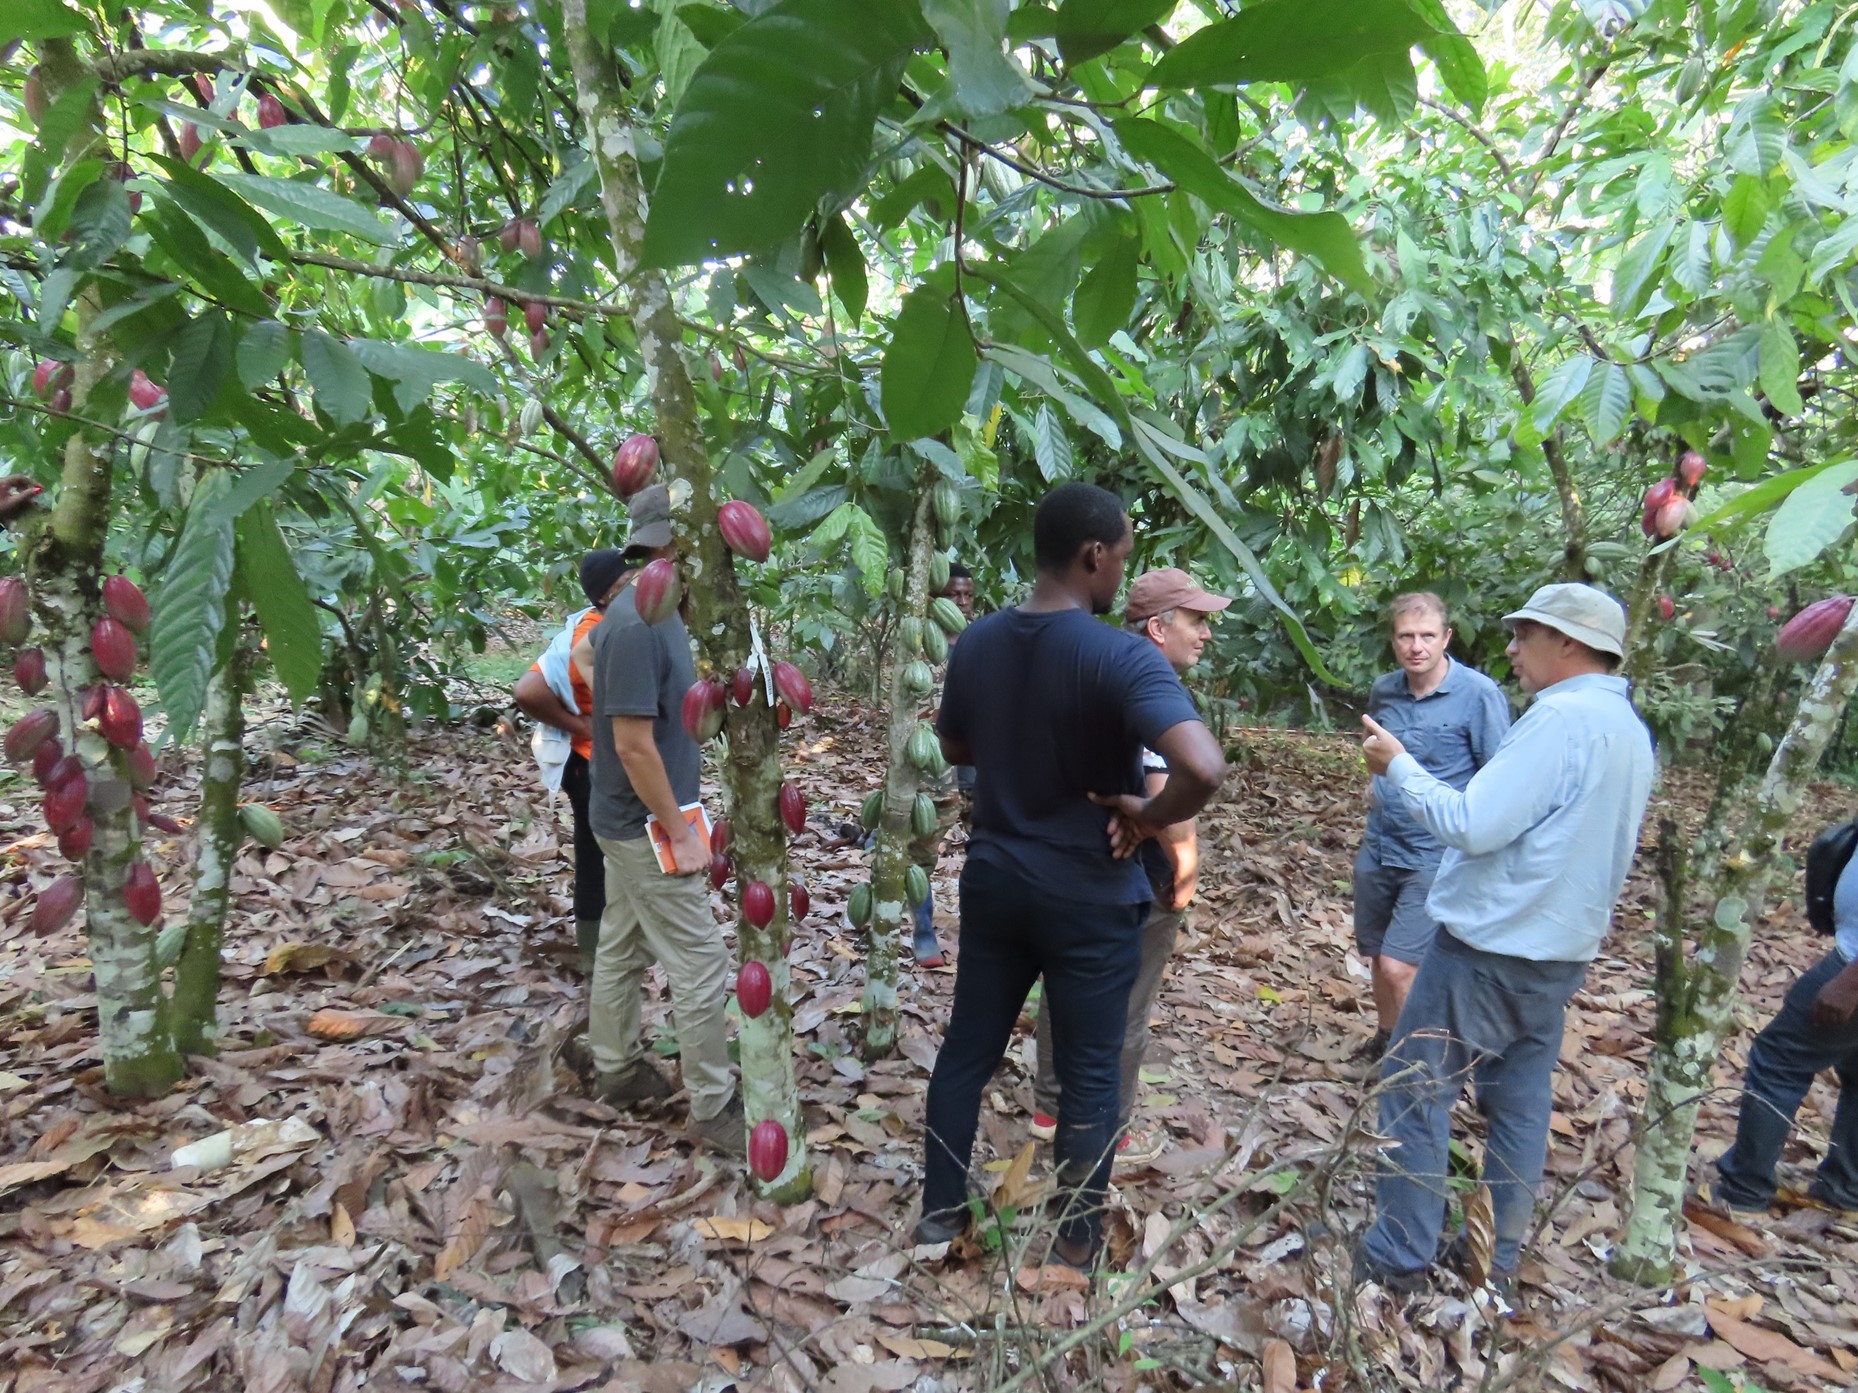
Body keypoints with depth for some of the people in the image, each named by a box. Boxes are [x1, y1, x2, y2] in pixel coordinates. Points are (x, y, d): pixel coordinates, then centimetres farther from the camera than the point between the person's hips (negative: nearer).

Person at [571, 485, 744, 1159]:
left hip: (629, 822, 10)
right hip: (647, 826, -10)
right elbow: (634, 745, -25)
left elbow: (585, 650, 25)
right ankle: (713, 1109, 11)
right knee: (701, 965, -1)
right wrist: (681, 833, -19)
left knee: (622, 948, 20)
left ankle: (616, 1070, 37)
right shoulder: (640, 626, -25)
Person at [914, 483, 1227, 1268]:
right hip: (1090, 897, -5)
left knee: (967, 1050, 19)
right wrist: (1148, 815, -17)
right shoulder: (1122, 658, -22)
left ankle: (940, 1211, 34)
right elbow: (1204, 768, -35)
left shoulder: (977, 642, -2)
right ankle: (1077, 1237, 30)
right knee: (1089, 1075, 14)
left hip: (993, 880, 5)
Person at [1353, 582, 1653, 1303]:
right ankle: (1497, 1259, 27)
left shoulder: (1561, 716, -20)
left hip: (1491, 947, -9)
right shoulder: (1629, 728, 11)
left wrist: (1398, 765, -12)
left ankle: (1399, 1257, 12)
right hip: (1562, 951, 9)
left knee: (1414, 1092, 3)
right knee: (1520, 1105, 16)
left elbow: (1471, 825, -24)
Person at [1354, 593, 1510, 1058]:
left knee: (1398, 966, -10)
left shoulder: (1479, 695, -14)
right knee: (1377, 957, 18)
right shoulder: (1383, 690, 3)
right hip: (1377, 846, 6)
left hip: (1434, 856, -6)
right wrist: (1373, 782, 6)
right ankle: (1386, 1040, 42)